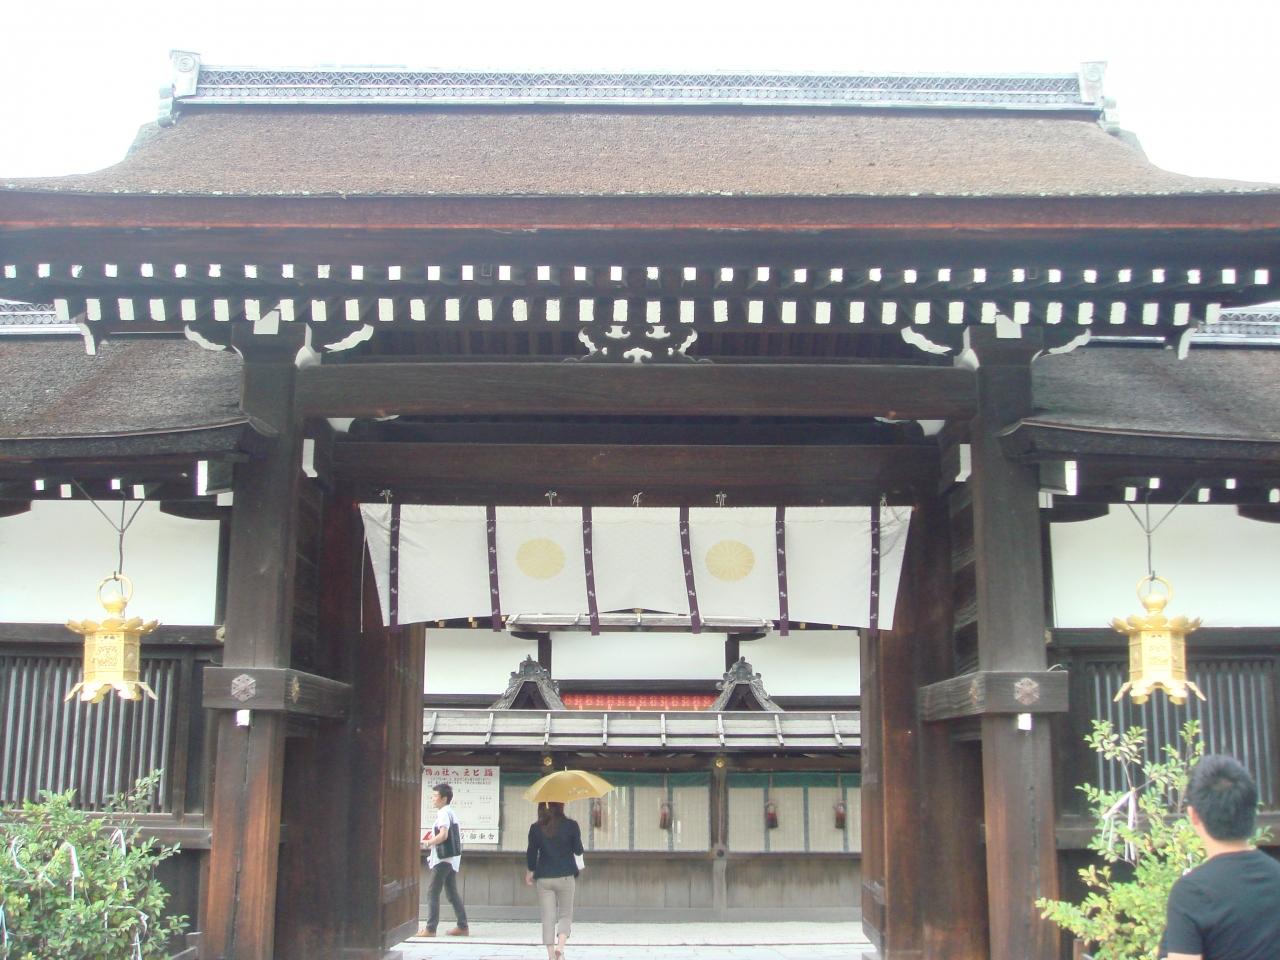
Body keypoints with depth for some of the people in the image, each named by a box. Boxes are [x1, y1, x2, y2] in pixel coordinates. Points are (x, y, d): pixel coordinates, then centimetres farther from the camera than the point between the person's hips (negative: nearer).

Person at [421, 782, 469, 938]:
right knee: (452, 893, 13)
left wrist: (428, 842, -12)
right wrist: (433, 839, 15)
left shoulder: (444, 813, -14)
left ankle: (430, 929, -8)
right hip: (452, 859, 10)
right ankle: (463, 926, 14)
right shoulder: (450, 812, 16)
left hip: (443, 860, -10)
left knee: (432, 893, -6)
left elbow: (443, 835, -24)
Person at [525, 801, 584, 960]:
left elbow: (531, 853, 4)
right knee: (566, 915, 11)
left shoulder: (536, 828, -2)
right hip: (565, 876, -1)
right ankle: (560, 946, -11)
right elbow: (578, 851, 0)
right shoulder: (571, 825, -8)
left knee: (548, 918, 7)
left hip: (544, 878, 1)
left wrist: (530, 873, 20)